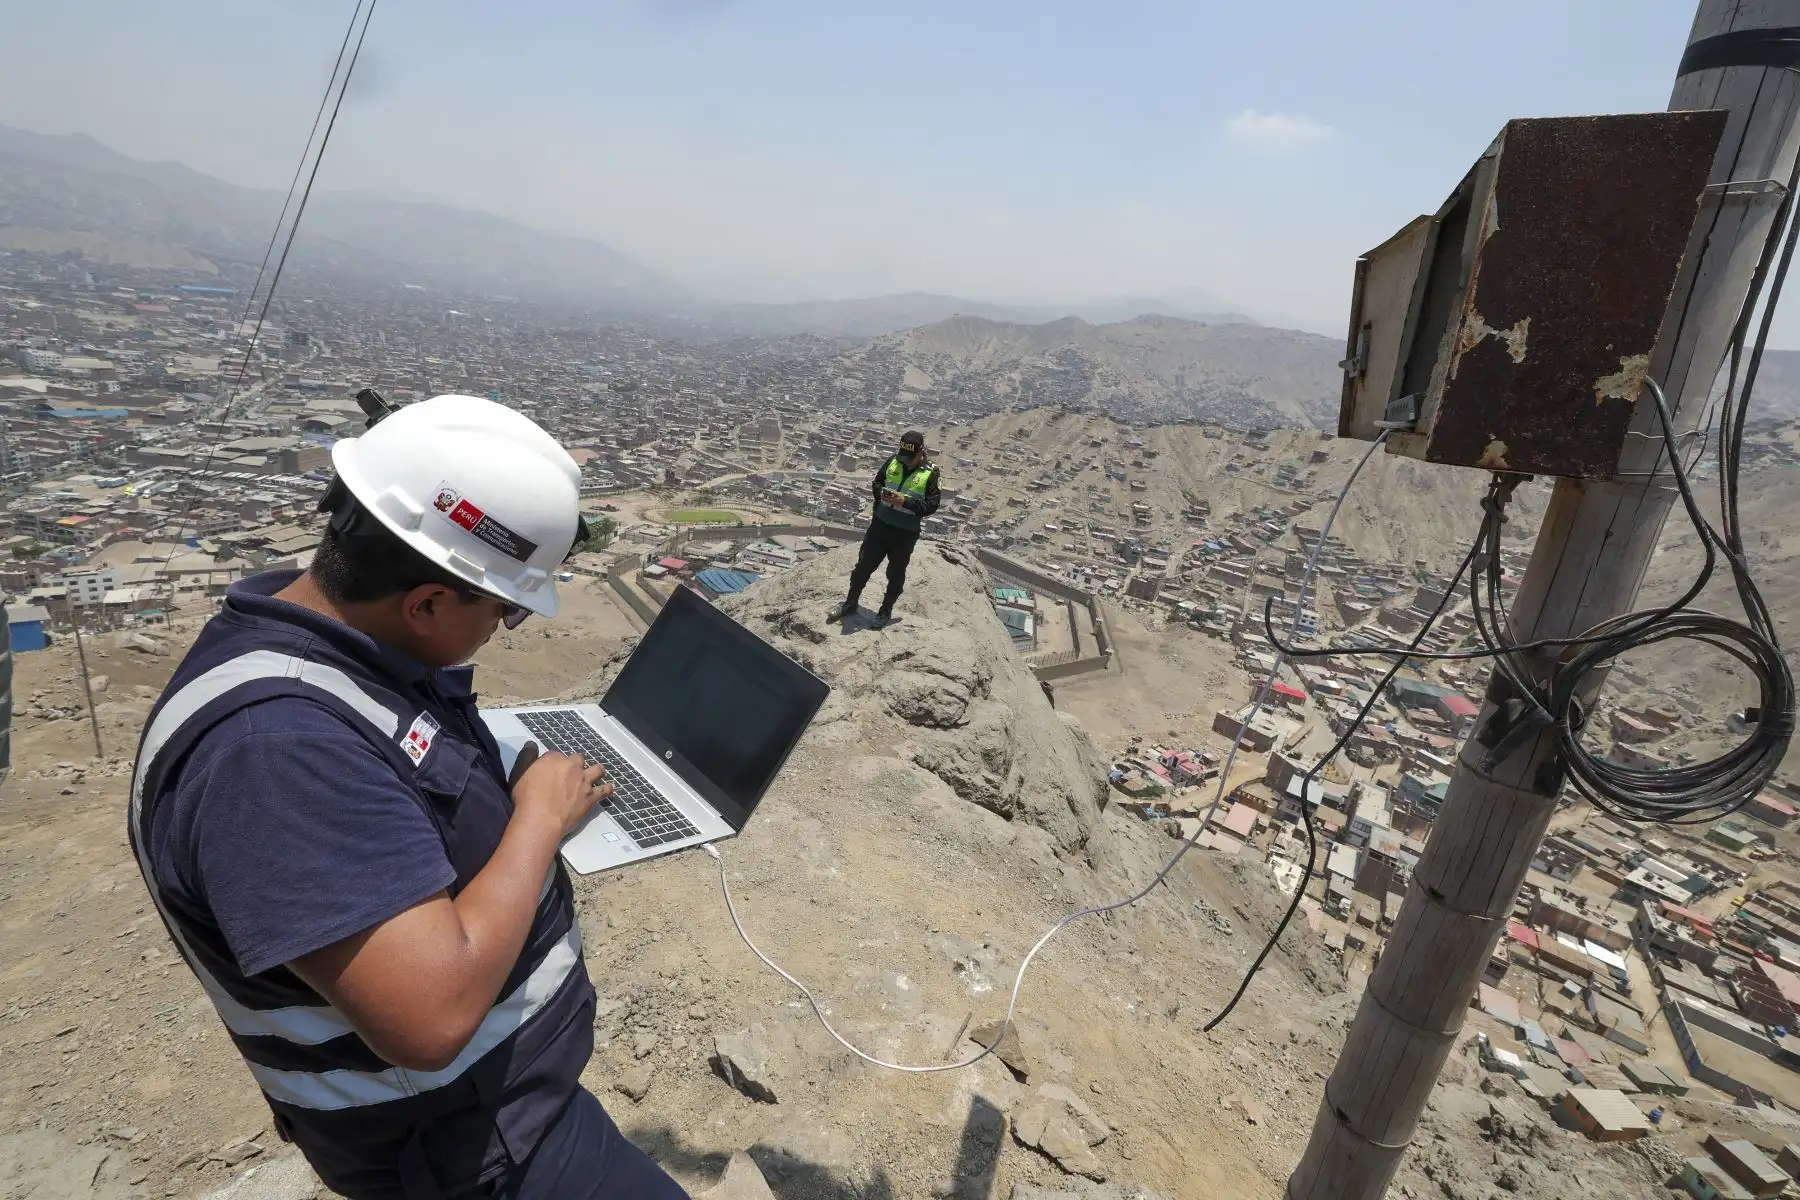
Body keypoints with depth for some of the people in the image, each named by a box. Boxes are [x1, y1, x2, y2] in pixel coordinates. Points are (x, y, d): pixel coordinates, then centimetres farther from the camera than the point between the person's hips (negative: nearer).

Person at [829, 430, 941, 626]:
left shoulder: (930, 474, -11)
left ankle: (886, 610, 29)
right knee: (864, 564, 9)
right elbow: (876, 483, 12)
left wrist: (905, 501, -25)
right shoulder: (892, 462, 1)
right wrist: (881, 492, -11)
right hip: (880, 524, 3)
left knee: (896, 573, 11)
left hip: (906, 533, -3)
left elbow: (931, 505, -13)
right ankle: (850, 604, 25)